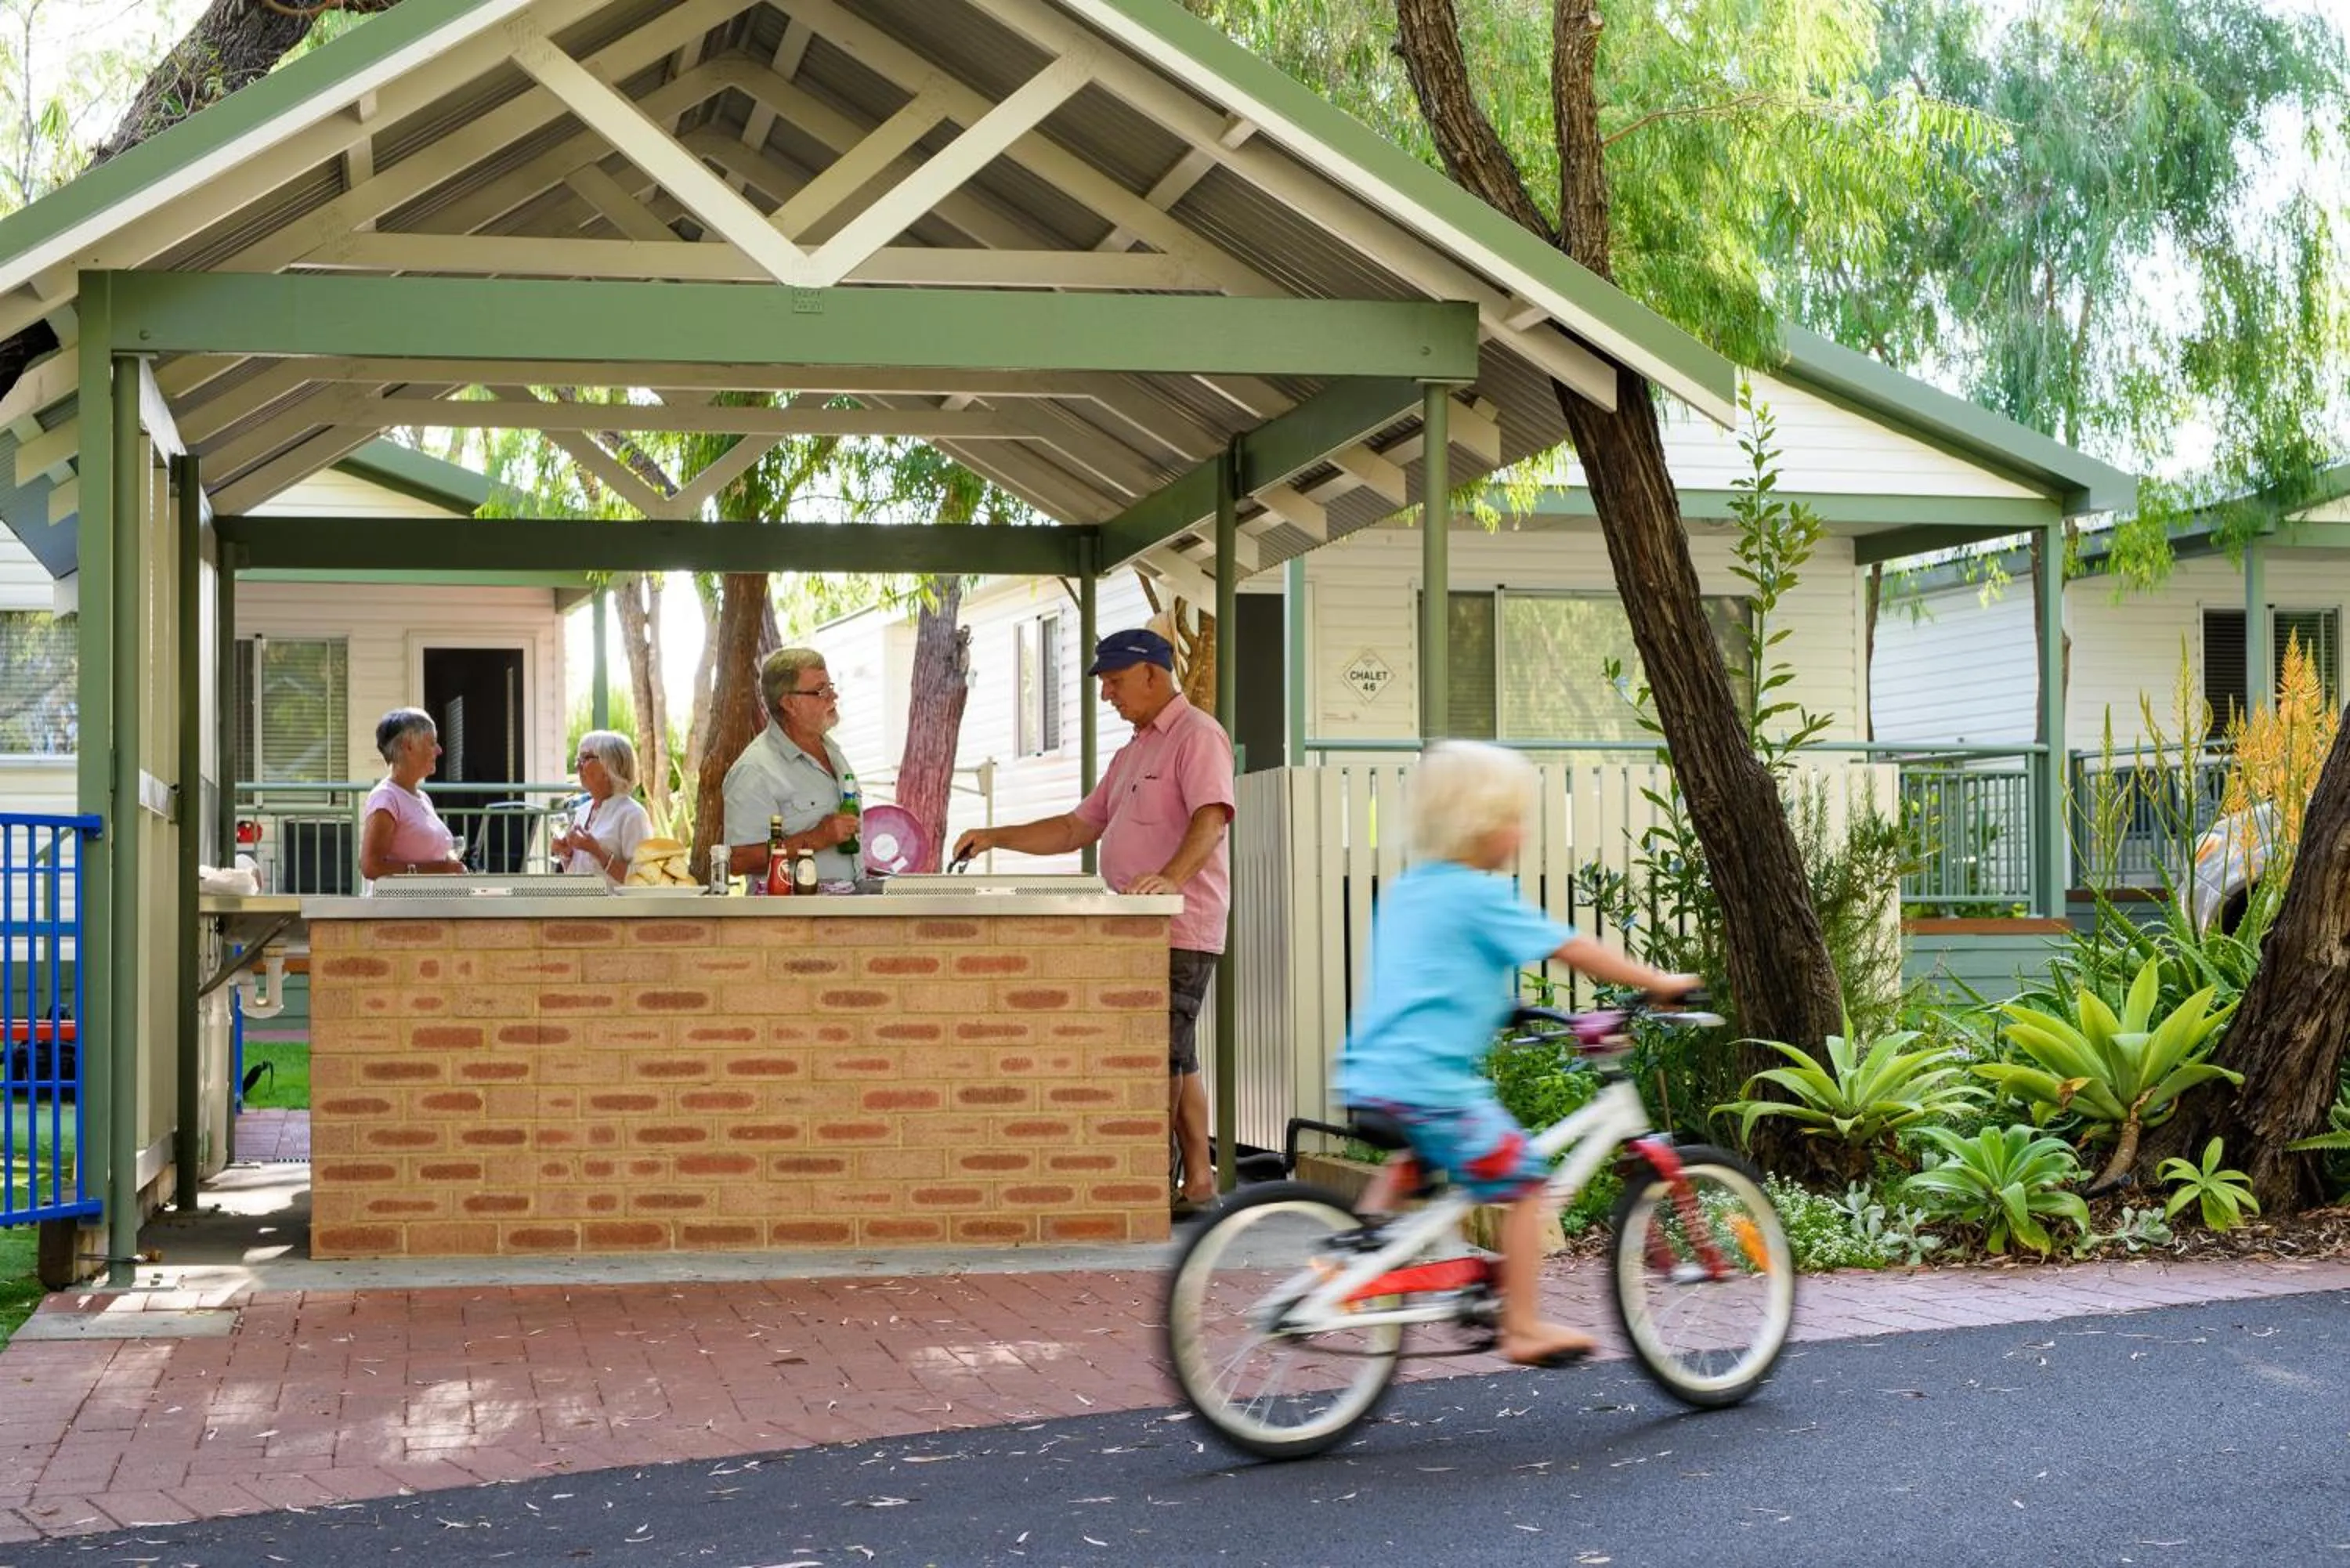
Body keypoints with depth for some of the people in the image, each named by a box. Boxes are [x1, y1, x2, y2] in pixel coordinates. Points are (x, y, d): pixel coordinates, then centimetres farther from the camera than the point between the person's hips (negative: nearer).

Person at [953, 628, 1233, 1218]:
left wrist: (1171, 877, -39)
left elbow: (1211, 817, -23)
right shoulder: (1133, 753, 23)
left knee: (1159, 1059, -10)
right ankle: (1197, 1185, 14)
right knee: (1172, 1060, 10)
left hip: (1180, 930, -10)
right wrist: (997, 838, 16)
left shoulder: (1197, 736, -8)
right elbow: (1079, 826, 25)